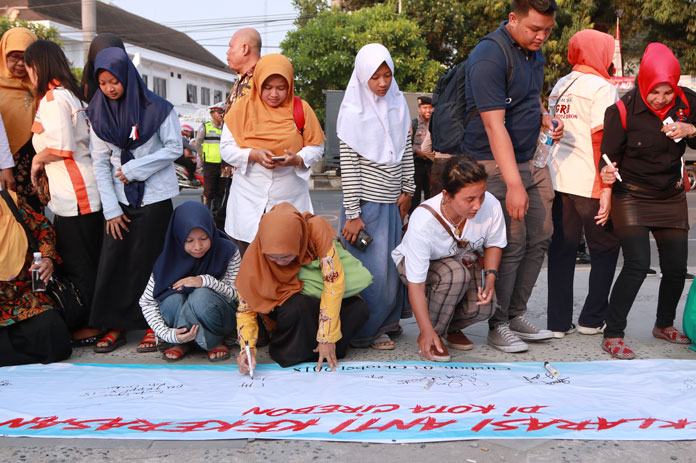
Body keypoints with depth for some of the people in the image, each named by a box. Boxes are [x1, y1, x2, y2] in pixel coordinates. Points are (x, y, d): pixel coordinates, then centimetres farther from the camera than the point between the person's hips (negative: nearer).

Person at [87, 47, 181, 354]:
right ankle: (116, 325, 14)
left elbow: (174, 148, -5)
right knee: (113, 260, 1)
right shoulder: (98, 113, 6)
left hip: (154, 196, -3)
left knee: (147, 260, -1)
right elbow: (100, 162, 4)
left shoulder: (157, 108, -4)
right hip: (119, 200, 3)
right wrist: (110, 208, -3)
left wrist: (134, 169, -12)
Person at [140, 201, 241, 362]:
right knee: (173, 296, -32)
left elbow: (238, 294, -13)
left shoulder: (227, 251, -16)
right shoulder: (170, 259, -14)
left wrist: (206, 281, -31)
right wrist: (168, 334, -27)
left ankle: (214, 339, -9)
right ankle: (182, 342, -8)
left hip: (218, 317, -1)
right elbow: (147, 301, -11)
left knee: (202, 295, -34)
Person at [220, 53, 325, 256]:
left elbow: (316, 147, 5)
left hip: (290, 200, 0)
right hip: (249, 201, 0)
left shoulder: (301, 109, 4)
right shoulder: (242, 108, 2)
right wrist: (253, 155, -18)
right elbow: (226, 148, 0)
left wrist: (298, 159, -16)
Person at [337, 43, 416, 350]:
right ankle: (366, 332, 13)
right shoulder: (354, 113, -9)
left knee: (392, 264, 11)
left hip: (392, 201, 6)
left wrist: (407, 190, 10)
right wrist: (352, 213, -14)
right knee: (372, 269, -2)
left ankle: (387, 320, 29)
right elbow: (348, 165, -11)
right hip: (366, 203, -5)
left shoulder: (398, 105, 8)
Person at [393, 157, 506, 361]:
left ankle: (451, 328, 12)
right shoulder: (423, 221, -38)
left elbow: (494, 244, -3)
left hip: (465, 260, 4)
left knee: (482, 307, -23)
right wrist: (427, 332, -38)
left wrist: (490, 277, -19)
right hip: (419, 264, -3)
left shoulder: (490, 205, -27)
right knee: (456, 274, -37)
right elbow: (415, 284, -34)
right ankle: (435, 332, -12)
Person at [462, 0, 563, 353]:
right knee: (511, 244, -10)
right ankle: (498, 327, 6)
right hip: (495, 164, -9)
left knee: (540, 238, 9)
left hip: (531, 159, 9)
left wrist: (545, 119, 4)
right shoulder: (490, 56, -17)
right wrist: (514, 184, -28)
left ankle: (516, 316, 22)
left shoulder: (534, 50, 12)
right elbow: (495, 125, -24)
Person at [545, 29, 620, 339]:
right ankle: (592, 319, 15)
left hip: (559, 180, 6)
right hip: (589, 183, -6)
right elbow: (600, 139, -16)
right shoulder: (601, 87, -8)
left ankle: (559, 322, 11)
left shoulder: (559, 86, 14)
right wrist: (606, 187, -16)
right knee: (605, 249, 10)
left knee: (561, 249, 8)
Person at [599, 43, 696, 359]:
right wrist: (608, 173, -34)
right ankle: (612, 336, -5)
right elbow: (609, 154, -12)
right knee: (637, 265, -16)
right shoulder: (622, 110, -15)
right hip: (632, 198, -5)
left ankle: (664, 325, 33)